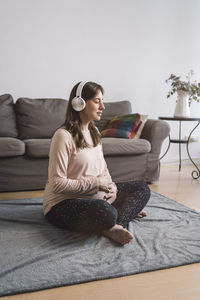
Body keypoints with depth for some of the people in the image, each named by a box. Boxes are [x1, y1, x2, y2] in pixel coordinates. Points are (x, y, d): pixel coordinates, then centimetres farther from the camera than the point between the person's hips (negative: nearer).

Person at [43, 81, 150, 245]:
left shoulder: (94, 132, 11)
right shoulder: (64, 136, -17)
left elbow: (103, 168, 16)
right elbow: (57, 184, -21)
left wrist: (110, 186, -5)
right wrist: (95, 182, -17)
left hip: (96, 195, 9)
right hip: (63, 203, -9)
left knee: (142, 188, 3)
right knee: (106, 212, -39)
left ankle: (114, 226, -16)